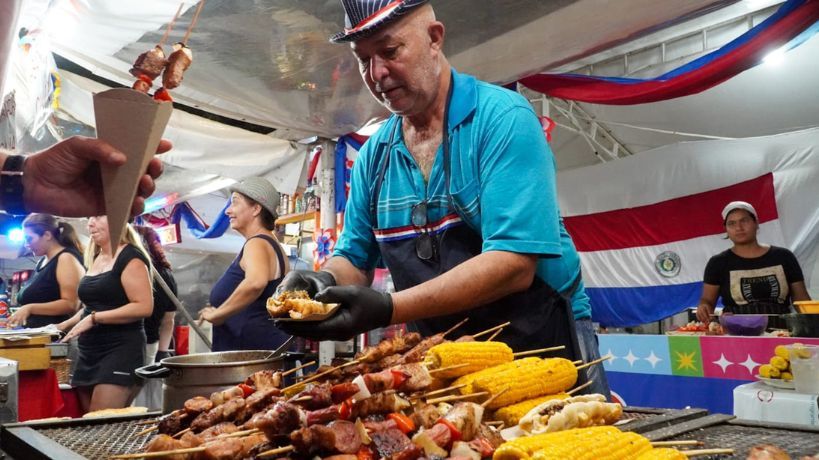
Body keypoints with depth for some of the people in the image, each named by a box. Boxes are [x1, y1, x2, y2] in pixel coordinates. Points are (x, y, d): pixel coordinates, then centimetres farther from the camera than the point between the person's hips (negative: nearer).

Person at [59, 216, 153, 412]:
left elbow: (144, 307, -19)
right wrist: (66, 324, 14)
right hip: (90, 352, 9)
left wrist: (94, 319, -19)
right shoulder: (95, 259, 16)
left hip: (121, 350, -9)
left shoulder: (130, 258, -10)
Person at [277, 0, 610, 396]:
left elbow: (514, 265, -24)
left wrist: (389, 309, -30)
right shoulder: (374, 154, 4)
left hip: (542, 349, -4)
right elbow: (355, 258, 10)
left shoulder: (503, 118, -14)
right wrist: (325, 282, -13)